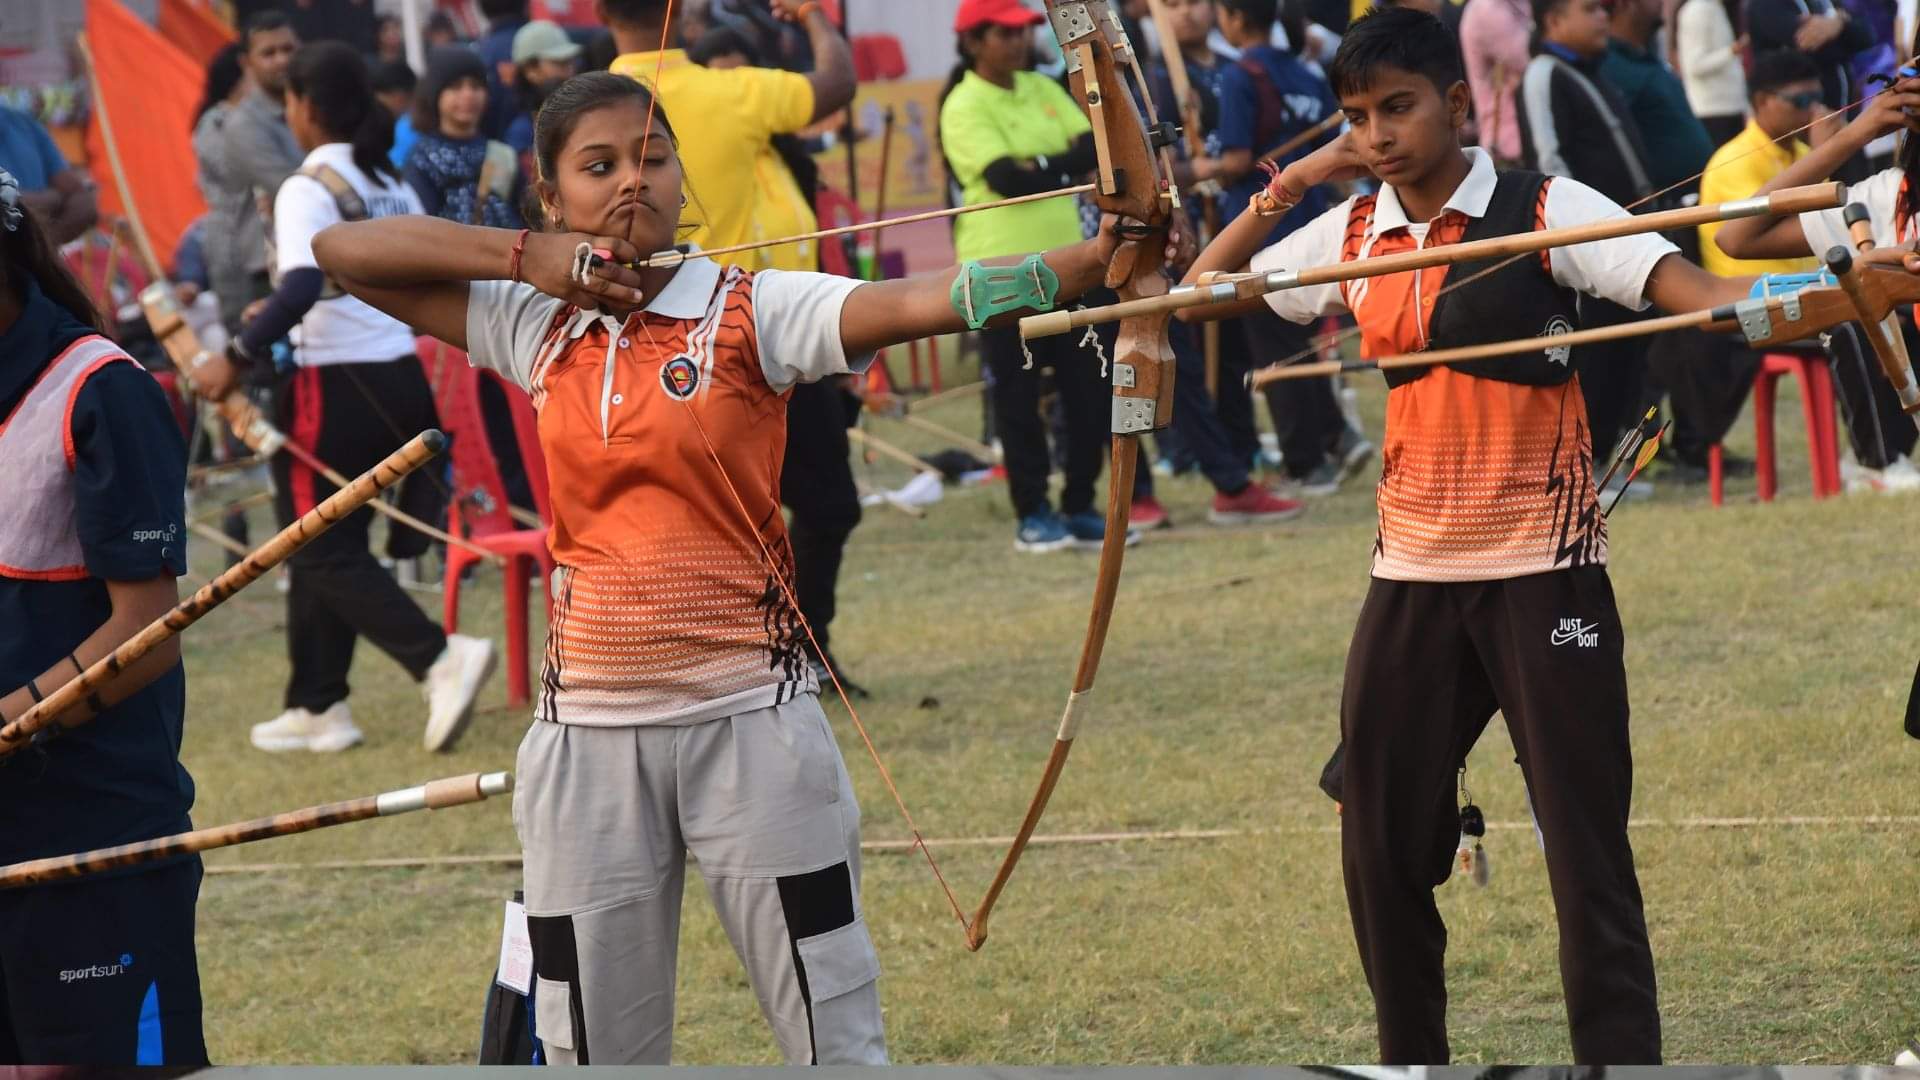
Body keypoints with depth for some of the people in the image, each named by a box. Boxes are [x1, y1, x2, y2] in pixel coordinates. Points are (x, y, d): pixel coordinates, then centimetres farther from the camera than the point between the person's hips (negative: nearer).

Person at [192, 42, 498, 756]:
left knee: (326, 556, -1)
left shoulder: (308, 189, -13)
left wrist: (237, 359, -24)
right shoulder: (394, 187, 11)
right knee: (325, 548, 17)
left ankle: (440, 657, -19)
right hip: (402, 384, 8)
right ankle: (317, 707, 20)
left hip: (335, 388, -8)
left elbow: (302, 288, -28)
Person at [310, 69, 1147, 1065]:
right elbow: (343, 251, 6)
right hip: (589, 735, 3)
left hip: (748, 721, -3)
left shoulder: (752, 312, -4)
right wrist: (526, 259, -5)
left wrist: (1094, 259, -36)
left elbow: (919, 302, -20)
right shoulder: (536, 327, 7)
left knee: (836, 1037, -1)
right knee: (594, 1049, 8)